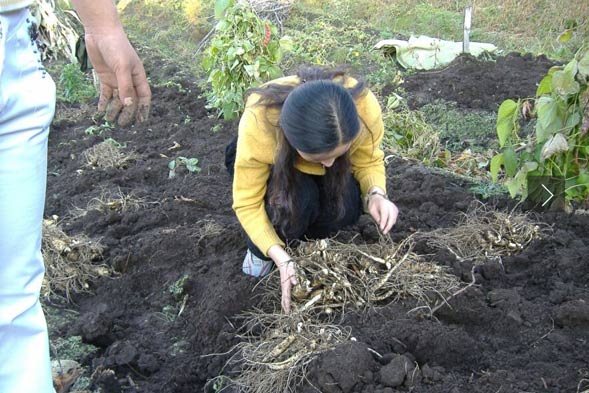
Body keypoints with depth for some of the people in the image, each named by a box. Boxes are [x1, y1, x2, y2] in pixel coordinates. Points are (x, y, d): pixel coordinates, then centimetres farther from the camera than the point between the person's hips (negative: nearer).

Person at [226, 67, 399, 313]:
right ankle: (261, 252, -3)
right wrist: (281, 258, -39)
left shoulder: (365, 107, -36)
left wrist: (376, 194, -37)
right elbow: (247, 203, -29)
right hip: (275, 165, -2)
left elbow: (368, 161, -16)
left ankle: (309, 239, 5)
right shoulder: (258, 124, -42)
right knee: (294, 199, -34)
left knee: (346, 206, -28)